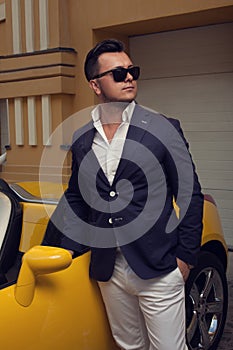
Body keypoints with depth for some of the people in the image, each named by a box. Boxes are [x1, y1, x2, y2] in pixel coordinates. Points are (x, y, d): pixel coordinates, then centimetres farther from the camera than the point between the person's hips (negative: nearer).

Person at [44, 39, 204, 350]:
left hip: (158, 269, -3)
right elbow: (75, 197, 15)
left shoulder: (164, 129, -5)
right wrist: (68, 248, 6)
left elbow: (190, 194, -2)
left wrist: (186, 256, -5)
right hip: (109, 272, 4)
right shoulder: (81, 138, 5)